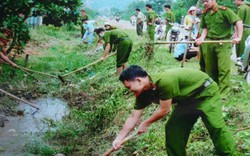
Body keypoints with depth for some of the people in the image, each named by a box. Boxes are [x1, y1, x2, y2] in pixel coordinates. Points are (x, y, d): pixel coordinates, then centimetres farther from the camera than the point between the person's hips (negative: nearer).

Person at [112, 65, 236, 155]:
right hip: (188, 99, 8)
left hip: (206, 93, -8)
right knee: (172, 128, 3)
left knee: (216, 126, -16)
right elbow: (133, 117, -1)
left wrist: (146, 123, -11)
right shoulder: (144, 93, -9)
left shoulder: (165, 81, -37)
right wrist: (119, 138, -3)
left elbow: (164, 110, -26)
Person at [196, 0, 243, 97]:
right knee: (210, 67, 13)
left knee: (224, 68, -10)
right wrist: (202, 38, -5)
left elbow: (238, 22, -14)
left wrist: (239, 37, -21)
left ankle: (223, 93, -5)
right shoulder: (205, 14, 7)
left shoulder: (224, 11, -10)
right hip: (209, 43, 6)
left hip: (223, 43, -5)